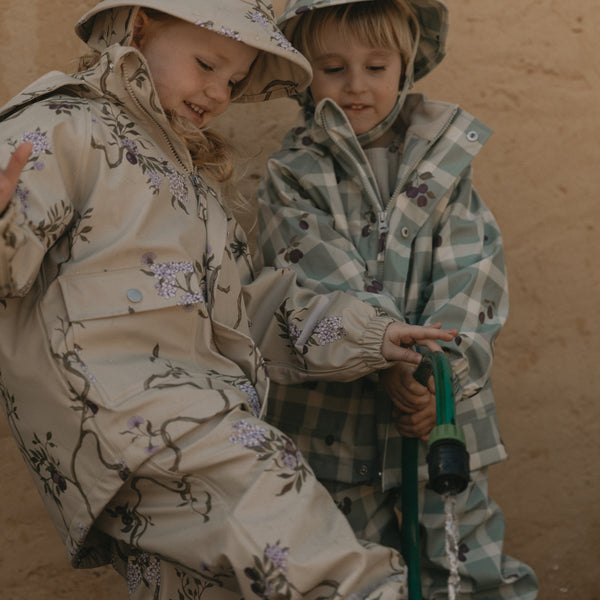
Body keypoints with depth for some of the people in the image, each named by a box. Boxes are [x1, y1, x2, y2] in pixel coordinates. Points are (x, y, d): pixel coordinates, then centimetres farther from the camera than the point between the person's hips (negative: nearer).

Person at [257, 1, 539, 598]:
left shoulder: (443, 157, 6)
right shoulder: (291, 174, 0)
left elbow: (473, 268, -4)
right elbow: (321, 281, -14)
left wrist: (442, 366, -19)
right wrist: (387, 361, -26)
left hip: (444, 412, 1)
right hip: (334, 416, -1)